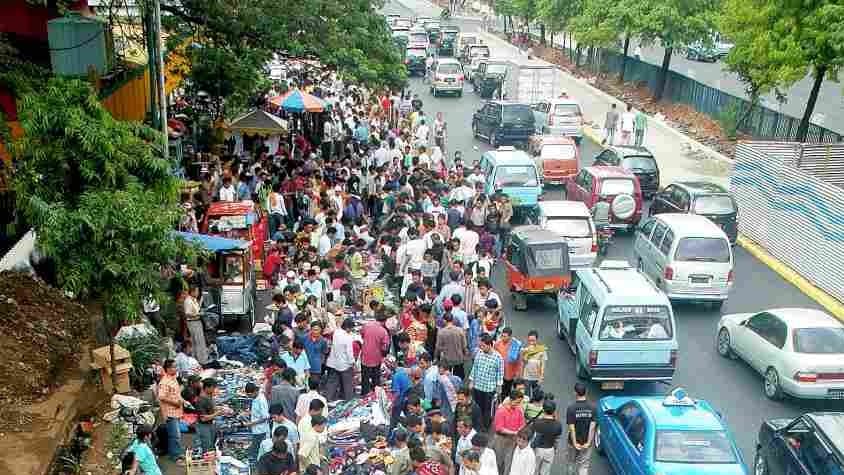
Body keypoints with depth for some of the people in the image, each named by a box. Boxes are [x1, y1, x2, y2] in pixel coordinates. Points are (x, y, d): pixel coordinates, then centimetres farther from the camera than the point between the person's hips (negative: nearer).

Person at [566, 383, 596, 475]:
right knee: (584, 466, 10)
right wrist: (588, 442, -9)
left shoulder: (571, 408, -18)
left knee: (572, 463, 21)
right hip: (586, 443, 1)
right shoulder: (592, 408, -11)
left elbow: (571, 428, -18)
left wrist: (574, 443, -10)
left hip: (574, 442, -1)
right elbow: (592, 427, -13)